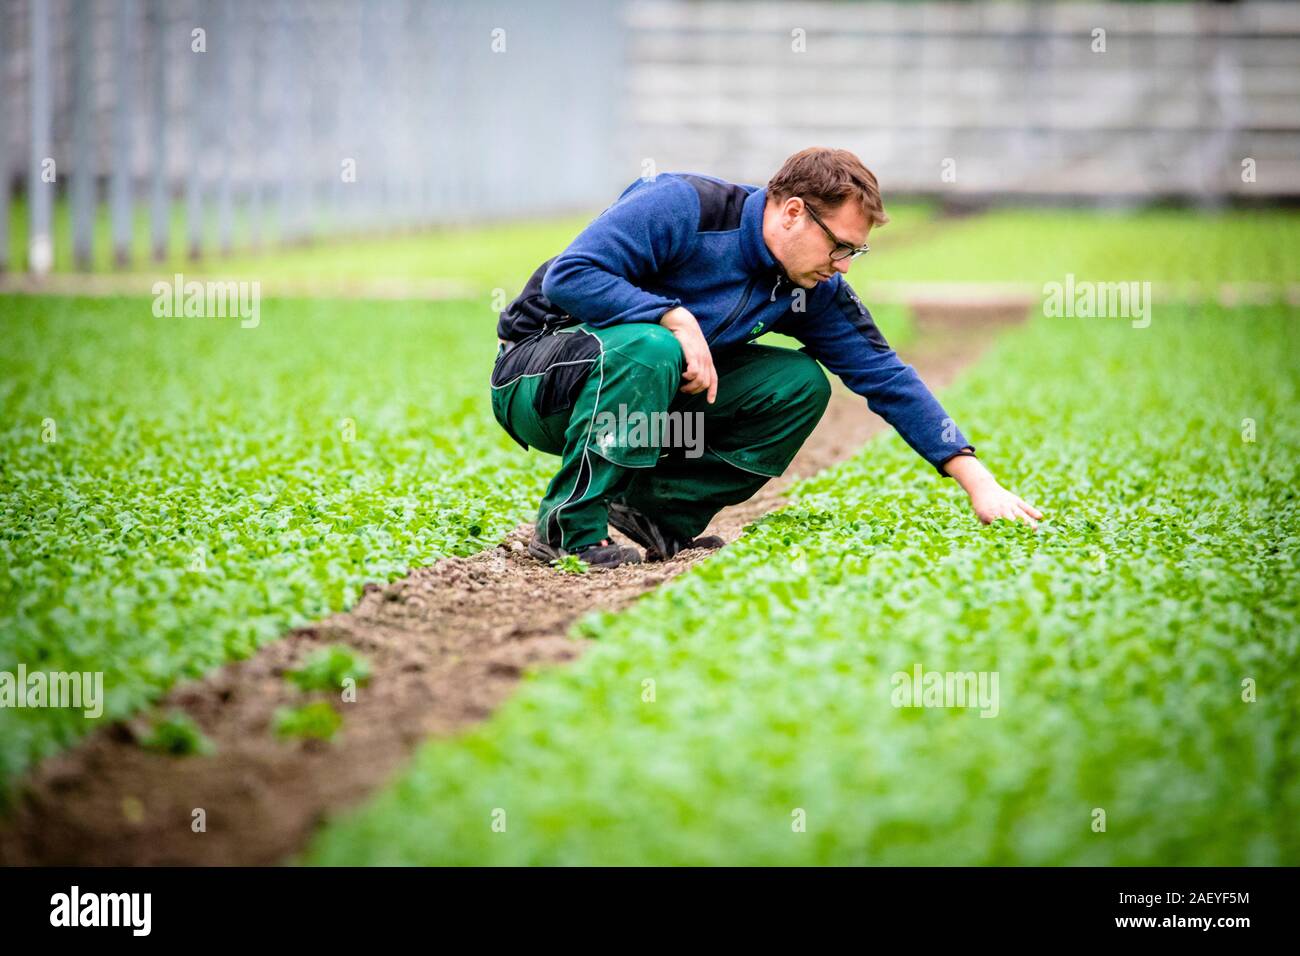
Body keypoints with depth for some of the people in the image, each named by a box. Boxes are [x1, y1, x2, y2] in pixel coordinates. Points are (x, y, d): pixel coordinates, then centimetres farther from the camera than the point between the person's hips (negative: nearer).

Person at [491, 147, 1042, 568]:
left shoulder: (815, 290, -2)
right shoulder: (681, 206, -23)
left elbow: (886, 376, -1)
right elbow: (568, 276, -29)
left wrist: (977, 481, -7)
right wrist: (677, 318, -33)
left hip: (641, 392, 7)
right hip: (537, 380, -7)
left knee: (802, 385, -8)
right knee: (650, 348, -39)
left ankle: (659, 511, -5)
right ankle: (569, 528, -26)